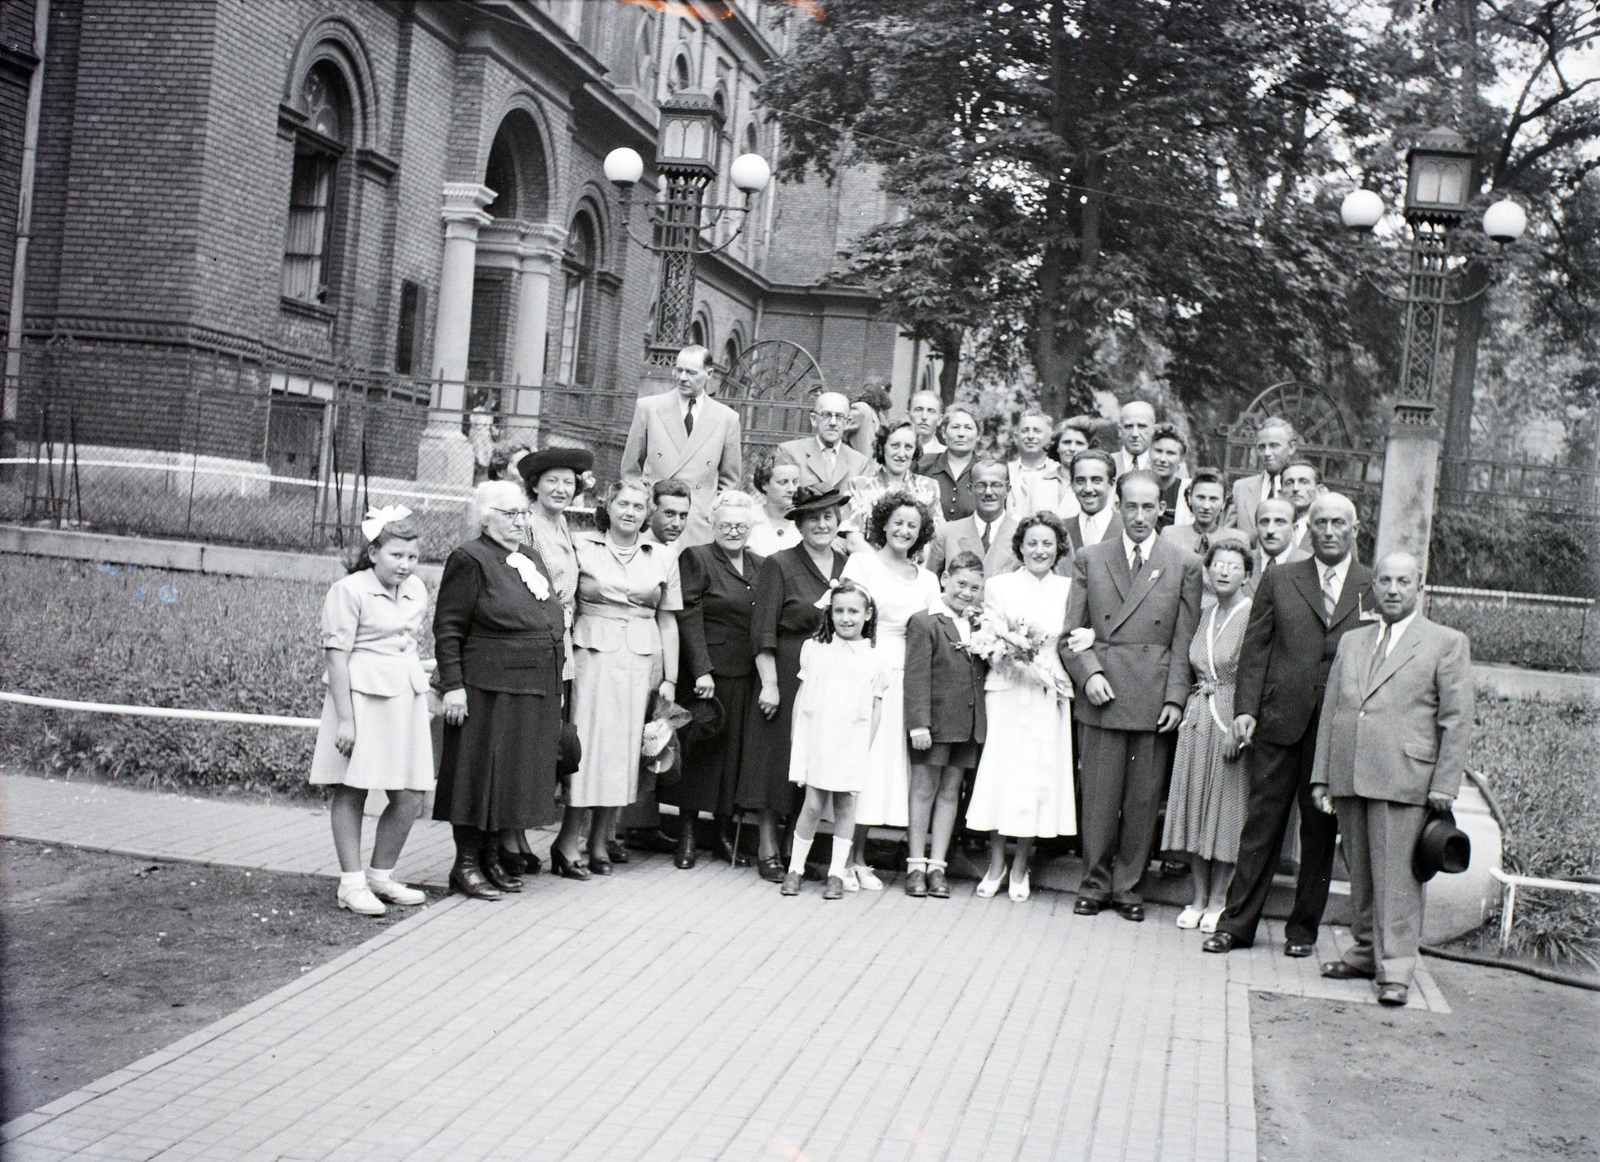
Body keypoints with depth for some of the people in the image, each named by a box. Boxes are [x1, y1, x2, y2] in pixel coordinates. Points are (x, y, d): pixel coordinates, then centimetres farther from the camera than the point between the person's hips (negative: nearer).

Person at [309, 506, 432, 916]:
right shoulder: (349, 590, -9)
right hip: (361, 696, -6)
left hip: (406, 694, 6)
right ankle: (352, 883, 11)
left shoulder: (416, 590, 11)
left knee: (410, 794, 4)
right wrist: (344, 718, -15)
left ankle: (381, 875, 21)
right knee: (350, 793, 4)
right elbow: (337, 654, -11)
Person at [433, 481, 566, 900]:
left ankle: (493, 857, 22)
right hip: (488, 690, -8)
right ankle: (466, 863, 9)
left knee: (516, 774, 11)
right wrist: (453, 686, -16)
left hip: (536, 692, 8)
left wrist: (555, 686, 17)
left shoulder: (532, 560, 18)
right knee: (480, 774, -1)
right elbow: (448, 629, -10)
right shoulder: (470, 560, -6)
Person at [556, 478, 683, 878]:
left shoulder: (663, 559, 10)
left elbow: (668, 622, 12)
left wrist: (670, 678, 8)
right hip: (593, 655, -3)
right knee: (590, 742, -6)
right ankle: (568, 842, 2)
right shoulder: (581, 547, 3)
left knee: (625, 748, 4)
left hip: (642, 661, 3)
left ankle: (599, 840, 14)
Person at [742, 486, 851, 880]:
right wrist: (769, 683, -13)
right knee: (777, 755, 1)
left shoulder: (848, 567, 10)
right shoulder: (779, 565, -3)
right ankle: (768, 849, 10)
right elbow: (763, 632, -6)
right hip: (787, 674, -4)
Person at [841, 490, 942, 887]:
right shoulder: (862, 562, 3)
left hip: (901, 680, 5)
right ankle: (844, 858, 1)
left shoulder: (927, 580, 15)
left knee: (887, 762, 5)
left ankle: (859, 858, 13)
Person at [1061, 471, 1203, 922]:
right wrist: (1088, 673, -8)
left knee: (1143, 799, 5)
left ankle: (1128, 885, 18)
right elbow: (1071, 633, 8)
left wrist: (1176, 698, -4)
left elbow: (1185, 642, 5)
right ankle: (1095, 882, 17)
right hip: (1102, 697, 0)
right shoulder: (1089, 560, 9)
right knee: (1099, 796, 3)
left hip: (1154, 699, 0)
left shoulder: (1184, 566, 7)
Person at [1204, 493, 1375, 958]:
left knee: (1321, 827, 7)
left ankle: (1304, 927, 19)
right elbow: (1255, 648, 5)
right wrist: (1245, 708, -2)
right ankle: (1237, 922, 10)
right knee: (1263, 819, 3)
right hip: (1280, 719, 0)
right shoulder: (1278, 580, 8)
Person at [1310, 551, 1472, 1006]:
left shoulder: (1447, 643, 4)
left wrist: (1444, 786, -7)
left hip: (1405, 780, -5)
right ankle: (1367, 950, 23)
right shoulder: (1351, 642, 17)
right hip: (1348, 777, 5)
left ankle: (1395, 968, 2)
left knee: (1397, 877, -4)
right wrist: (1322, 775, 11)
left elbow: (1456, 721, 0)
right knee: (1360, 872, 11)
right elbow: (1330, 711, 17)